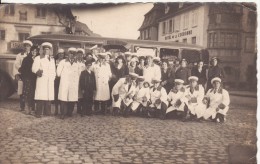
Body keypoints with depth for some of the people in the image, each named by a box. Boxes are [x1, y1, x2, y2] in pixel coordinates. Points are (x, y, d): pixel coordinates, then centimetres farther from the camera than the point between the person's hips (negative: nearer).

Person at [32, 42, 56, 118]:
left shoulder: (52, 59, 23)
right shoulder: (38, 58, 7)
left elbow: (54, 70, 24)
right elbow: (34, 68, -3)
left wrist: (53, 77, 10)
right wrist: (38, 71, -20)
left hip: (50, 81, 4)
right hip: (41, 80, -4)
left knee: (49, 96, 1)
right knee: (41, 96, -9)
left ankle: (47, 112, 7)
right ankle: (38, 113, -6)